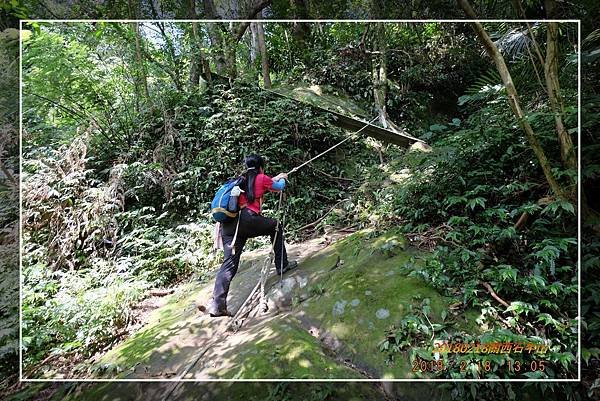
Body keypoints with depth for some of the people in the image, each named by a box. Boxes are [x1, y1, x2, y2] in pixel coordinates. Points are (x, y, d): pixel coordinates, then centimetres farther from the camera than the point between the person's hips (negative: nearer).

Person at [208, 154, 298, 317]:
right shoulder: (262, 178, 11)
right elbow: (279, 187, 29)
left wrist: (276, 178, 58)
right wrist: (282, 179, 52)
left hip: (228, 224, 6)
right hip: (247, 220, -5)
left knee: (229, 263, 4)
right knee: (276, 227, 22)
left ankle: (217, 304, -4)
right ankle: (282, 265, 26)